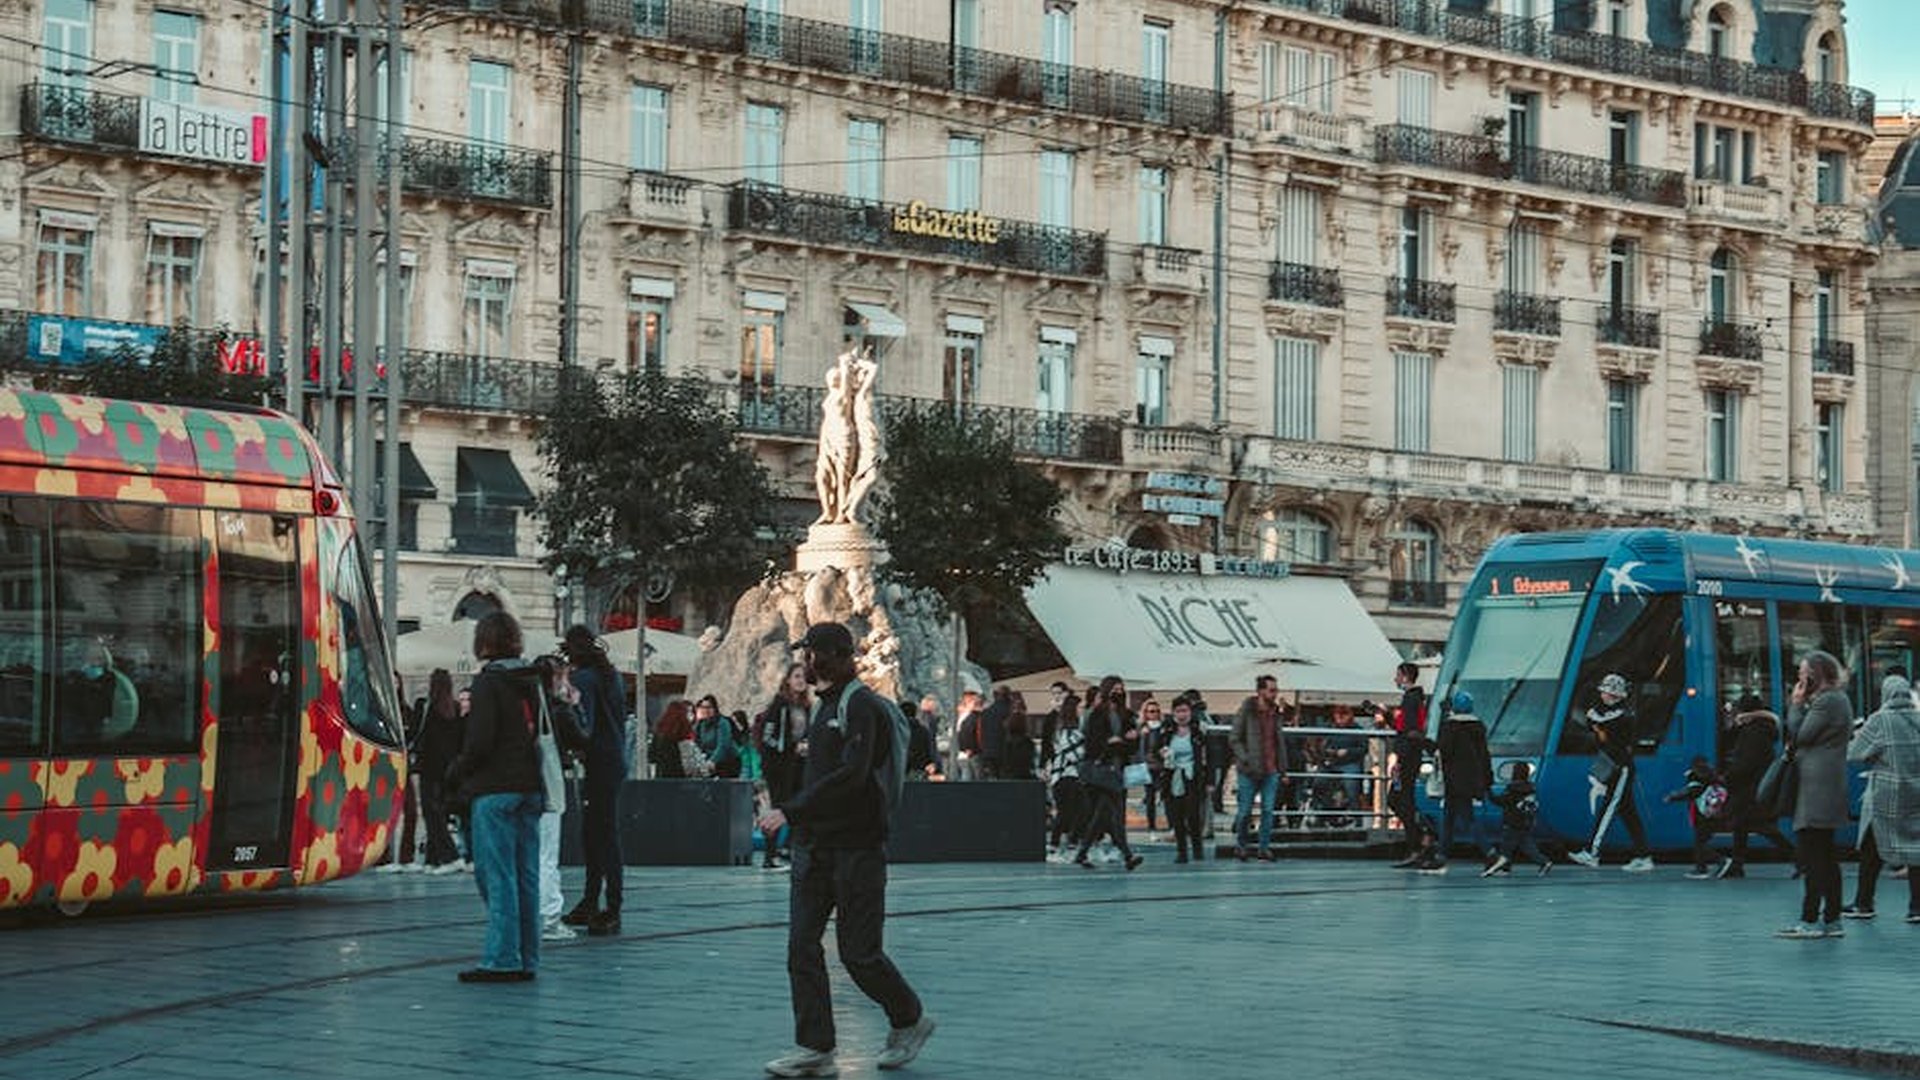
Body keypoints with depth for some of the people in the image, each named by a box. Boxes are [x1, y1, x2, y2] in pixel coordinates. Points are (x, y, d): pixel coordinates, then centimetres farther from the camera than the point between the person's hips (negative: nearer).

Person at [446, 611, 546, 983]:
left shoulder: (488, 683, -9)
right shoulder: (534, 681, 12)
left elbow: (480, 742, -14)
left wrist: (455, 775, 0)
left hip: (495, 790, -7)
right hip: (531, 789, 7)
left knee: (497, 877, -5)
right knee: (526, 876, 8)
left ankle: (502, 961, -7)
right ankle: (526, 960, 11)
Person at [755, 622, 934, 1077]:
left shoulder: (863, 705, -13)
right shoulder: (823, 704, 16)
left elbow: (851, 774, -24)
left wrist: (791, 810, -26)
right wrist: (795, 814, 11)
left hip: (857, 847, -8)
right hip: (814, 843, 8)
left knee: (858, 952, -2)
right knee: (802, 945, -1)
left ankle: (910, 1020, 21)